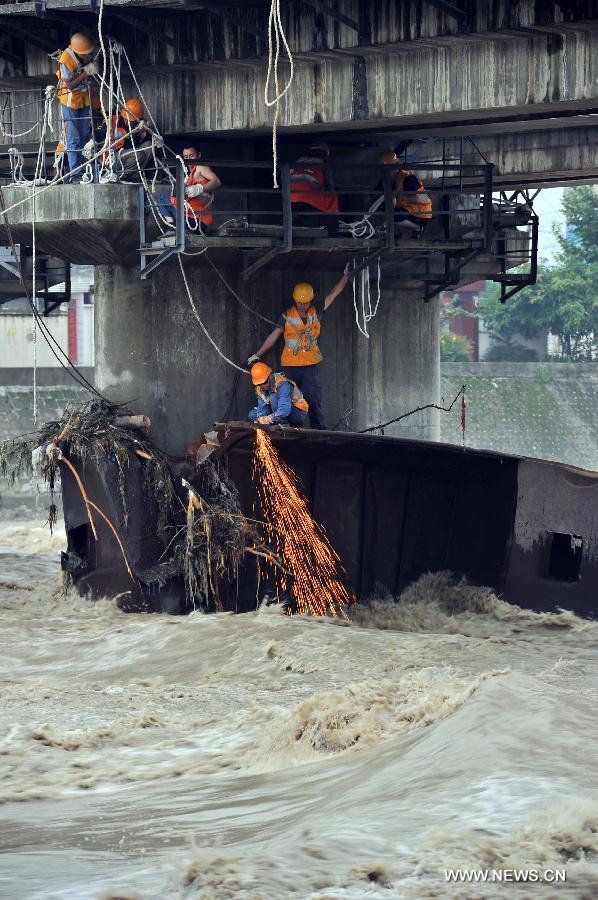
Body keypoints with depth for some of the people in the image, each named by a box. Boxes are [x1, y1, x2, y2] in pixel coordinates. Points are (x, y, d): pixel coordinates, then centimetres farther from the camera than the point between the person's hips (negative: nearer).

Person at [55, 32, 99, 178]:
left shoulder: (87, 55, -7)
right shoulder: (66, 60, -26)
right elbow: (69, 85, -23)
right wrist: (85, 73, -29)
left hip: (85, 98, 7)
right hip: (71, 100, -7)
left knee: (86, 135, 13)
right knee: (74, 138, -4)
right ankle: (76, 171, 0)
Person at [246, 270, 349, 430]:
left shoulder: (316, 310, 4)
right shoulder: (287, 316, 1)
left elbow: (334, 293, 6)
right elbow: (273, 336, 7)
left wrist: (346, 275, -2)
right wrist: (257, 355, 6)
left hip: (310, 364, 0)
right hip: (290, 365, 0)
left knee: (314, 400, -7)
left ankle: (320, 431, -6)